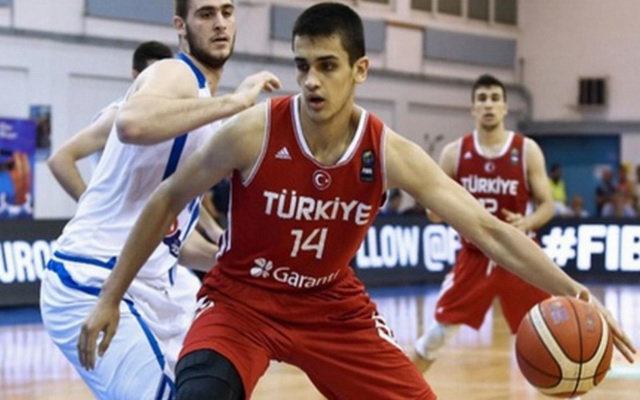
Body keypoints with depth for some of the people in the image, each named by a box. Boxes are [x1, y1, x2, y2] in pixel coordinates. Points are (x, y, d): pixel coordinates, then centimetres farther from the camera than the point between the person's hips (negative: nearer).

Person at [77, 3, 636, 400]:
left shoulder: (390, 154, -16)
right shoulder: (254, 132, -23)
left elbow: (486, 229, -16)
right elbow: (168, 200, -9)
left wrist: (570, 291, -28)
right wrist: (111, 297, -7)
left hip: (333, 306, 4)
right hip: (241, 300, -3)